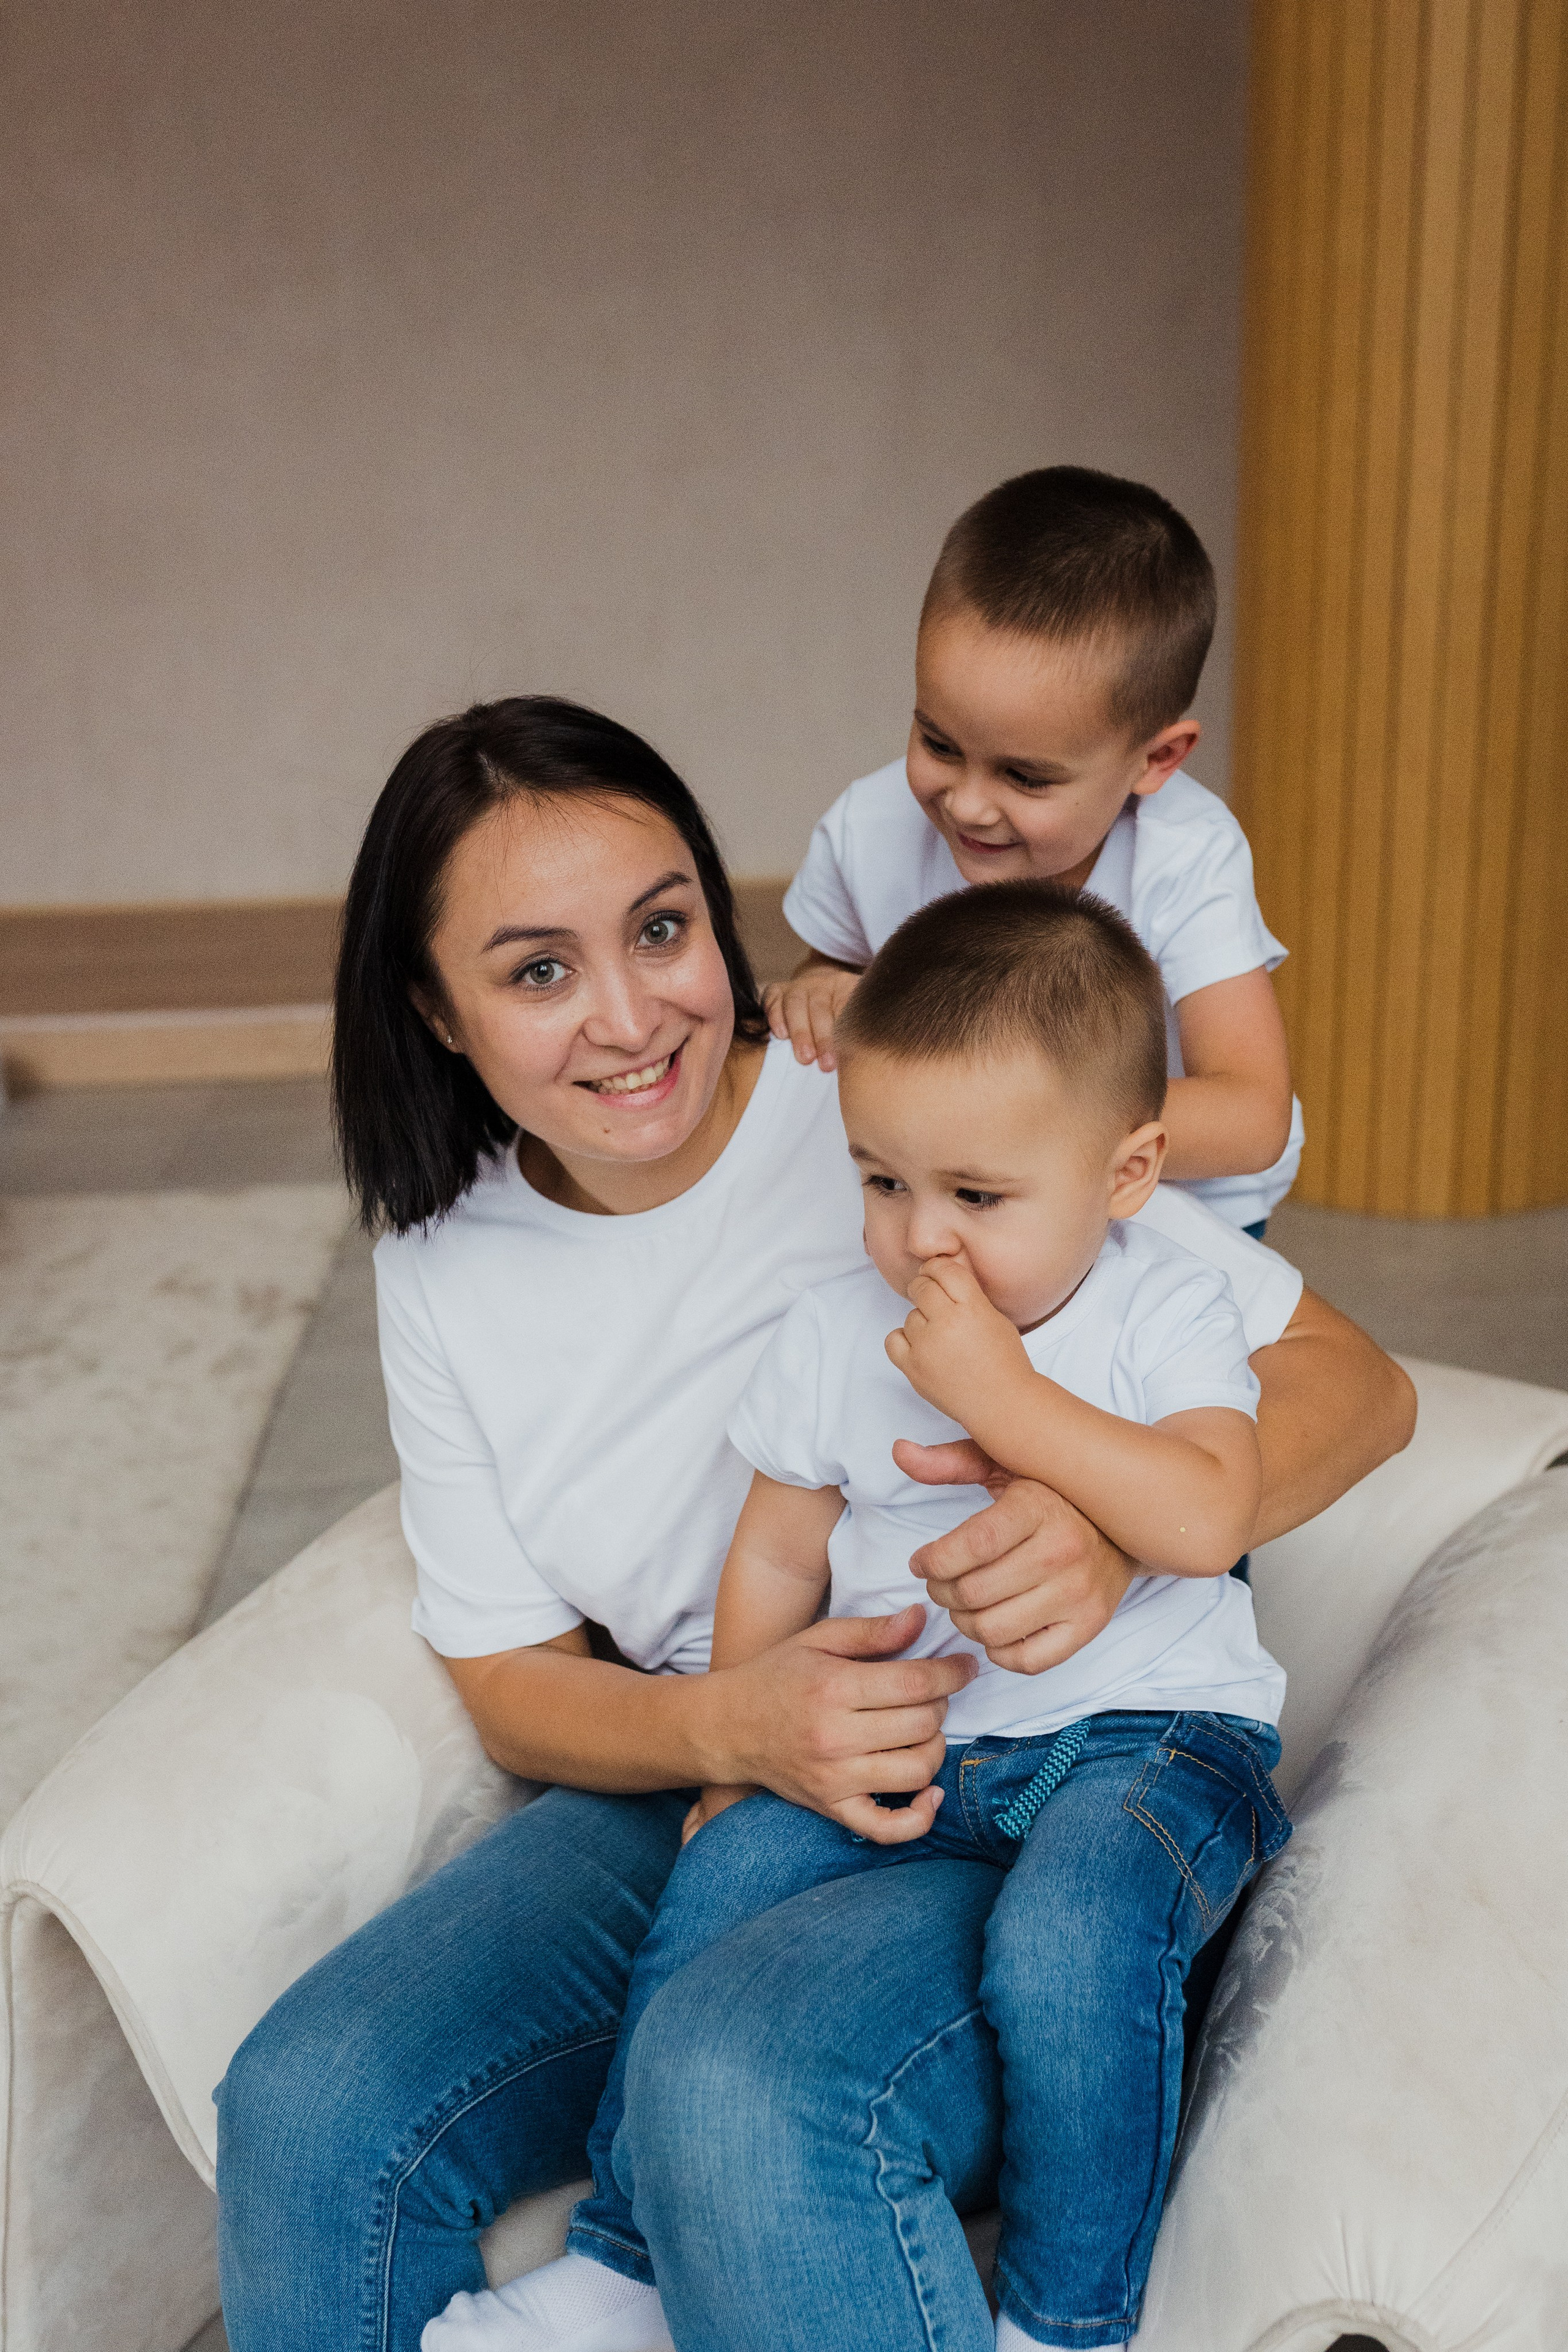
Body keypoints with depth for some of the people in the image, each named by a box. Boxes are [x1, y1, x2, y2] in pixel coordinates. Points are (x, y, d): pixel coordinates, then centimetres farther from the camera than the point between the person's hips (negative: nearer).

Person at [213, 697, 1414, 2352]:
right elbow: (511, 1679, 7)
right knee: (306, 2107, -19)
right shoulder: (445, 1270, 3)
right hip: (695, 1784, 4)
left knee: (741, 2095, -34)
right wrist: (729, 1724, -16)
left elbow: (1353, 1385, -10)